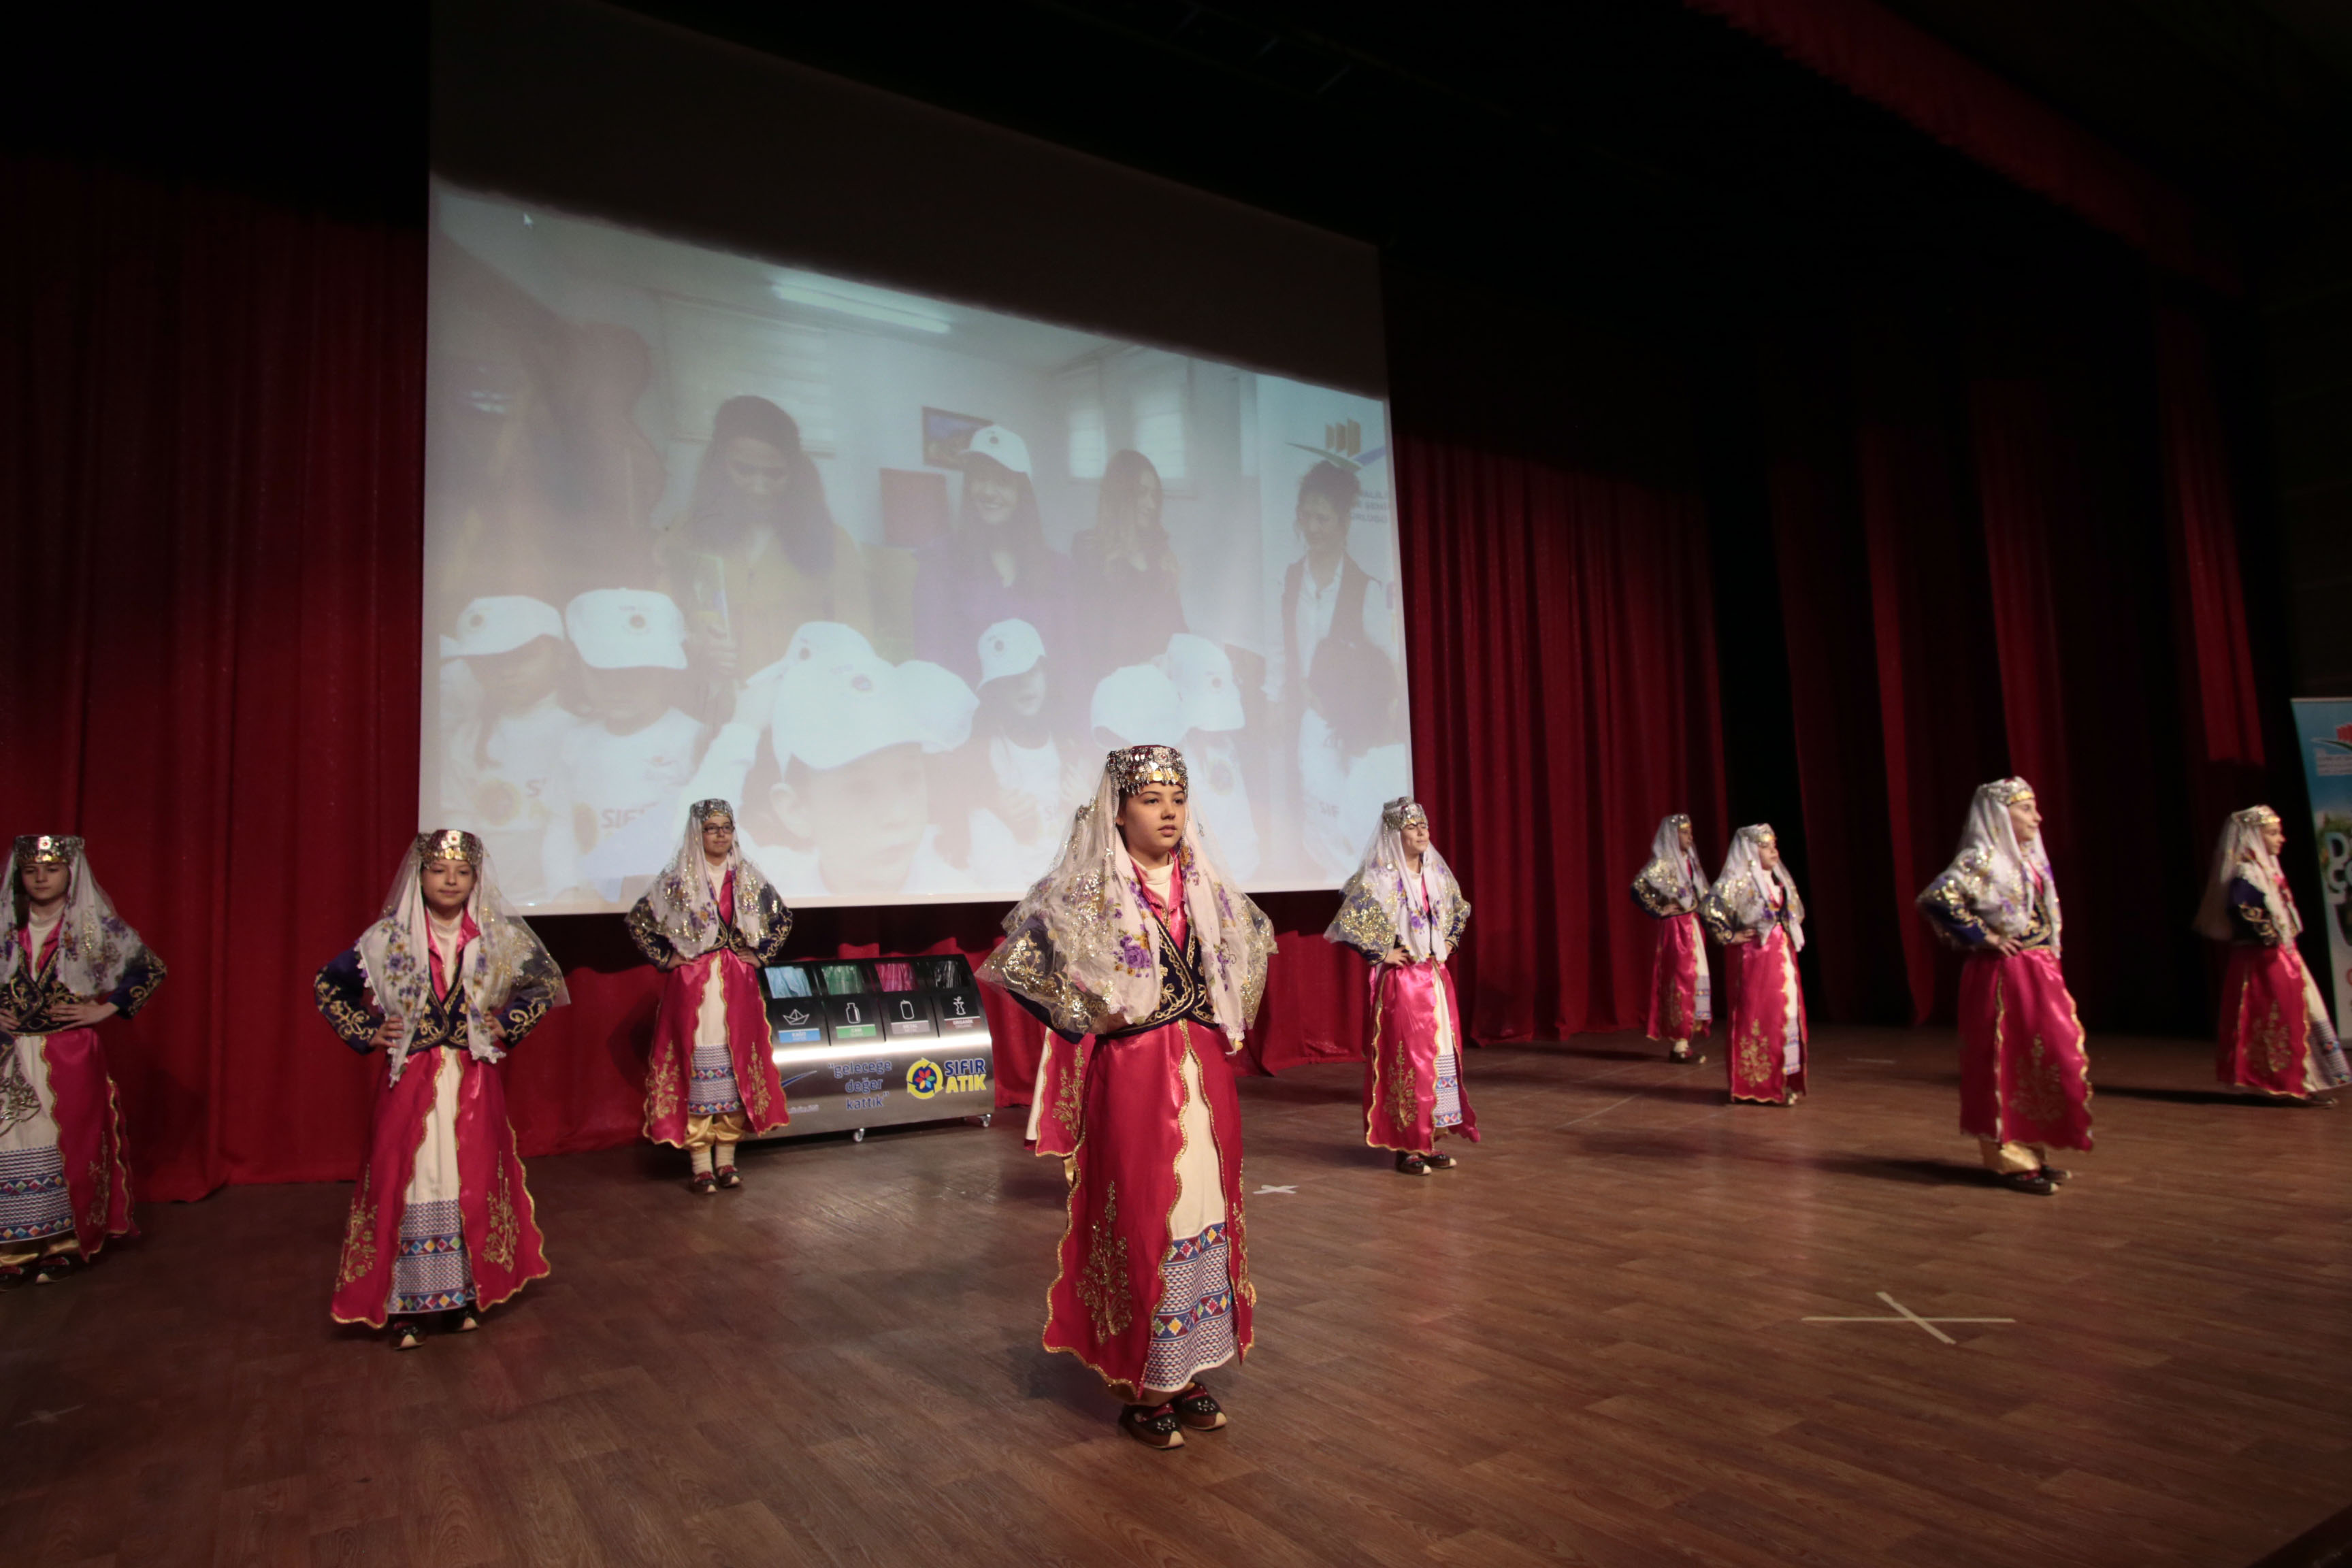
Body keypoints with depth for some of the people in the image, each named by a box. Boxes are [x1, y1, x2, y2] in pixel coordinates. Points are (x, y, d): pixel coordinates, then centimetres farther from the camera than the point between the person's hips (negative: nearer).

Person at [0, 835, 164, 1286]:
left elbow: (151, 968, 1)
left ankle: (62, 1246, 14)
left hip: (70, 1056, -2)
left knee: (67, 1144, 2)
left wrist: (105, 1009, -5)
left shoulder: (95, 925, -1)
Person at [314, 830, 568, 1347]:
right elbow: (329, 985, 8)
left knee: (474, 1181, 6)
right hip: (410, 1080, -1)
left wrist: (509, 1024, 1)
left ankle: (467, 1294, 19)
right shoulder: (390, 937, -2)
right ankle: (405, 1304, 9)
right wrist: (367, 1032, 0)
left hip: (474, 1081, 1)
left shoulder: (497, 936, 0)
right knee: (406, 1181, -1)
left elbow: (545, 982, 12)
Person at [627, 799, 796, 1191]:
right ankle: (700, 1165, 2)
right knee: (696, 1067, -4)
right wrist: (666, 958, -3)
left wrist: (761, 955, 8)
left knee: (737, 1066, 4)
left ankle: (726, 1159, 12)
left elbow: (783, 918, 18)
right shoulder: (678, 878, -1)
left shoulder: (747, 877, 8)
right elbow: (637, 920, 1)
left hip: (737, 984, 3)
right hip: (691, 986, -3)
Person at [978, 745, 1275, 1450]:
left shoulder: (1203, 884, 7)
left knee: (1204, 1212, 11)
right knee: (1142, 1219, 1)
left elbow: (1249, 940, 25)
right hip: (1132, 1074, -5)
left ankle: (1186, 1373, 26)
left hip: (1204, 1070, 6)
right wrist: (1089, 1016, -7)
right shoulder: (1091, 889, -9)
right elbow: (1020, 957, -13)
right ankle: (1139, 1388, 17)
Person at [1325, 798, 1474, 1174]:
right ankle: (1406, 1148, 9)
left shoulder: (1437, 871, 8)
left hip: (1437, 977, 7)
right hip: (1401, 980, -7)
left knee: (1442, 1056, 9)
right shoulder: (1380, 875, -14)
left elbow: (1458, 911, 27)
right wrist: (1381, 954, -14)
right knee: (1407, 1061, -2)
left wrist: (1449, 943, 14)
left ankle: (1430, 1141, 21)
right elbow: (1349, 922, -22)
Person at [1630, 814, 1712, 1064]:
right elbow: (1638, 888, -21)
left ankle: (1680, 1043, 14)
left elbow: (1702, 894, 26)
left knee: (1693, 981, 8)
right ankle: (1679, 1046, -2)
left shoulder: (1688, 861, 14)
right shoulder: (1663, 863, -11)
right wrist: (1659, 911, -15)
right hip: (1675, 928, -8)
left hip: (1692, 927, 8)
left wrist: (1700, 913, 11)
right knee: (1681, 981, -7)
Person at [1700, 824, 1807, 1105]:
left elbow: (1795, 911, 30)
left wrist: (1792, 937, 15)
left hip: (1783, 956, 8)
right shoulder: (1740, 880, -13)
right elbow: (1708, 907, -24)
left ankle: (1785, 1082, 20)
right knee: (1759, 1018, -3)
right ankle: (1758, 1085, 5)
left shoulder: (1779, 879, 12)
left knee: (1788, 1016, 9)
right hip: (1756, 957, -8)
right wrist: (1729, 937, -16)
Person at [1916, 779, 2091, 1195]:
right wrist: (1981, 937, -19)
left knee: (2041, 1060, 12)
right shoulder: (1984, 860, -14)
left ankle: (2029, 1153, 23)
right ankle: (2009, 1160, 7)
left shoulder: (2028, 857, 12)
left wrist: (2050, 959, 15)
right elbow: (1935, 898, -27)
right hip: (2005, 974, -9)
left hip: (2039, 972, 9)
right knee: (2008, 1065, -2)